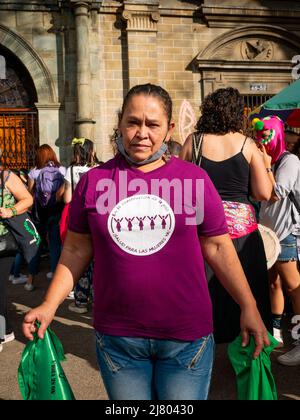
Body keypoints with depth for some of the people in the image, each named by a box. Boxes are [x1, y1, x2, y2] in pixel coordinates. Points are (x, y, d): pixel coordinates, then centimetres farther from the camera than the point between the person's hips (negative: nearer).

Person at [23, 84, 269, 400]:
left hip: (186, 337, -1)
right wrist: (49, 305, -3)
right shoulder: (94, 181, -1)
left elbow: (217, 247, 1)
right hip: (117, 336, 2)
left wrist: (249, 307, -2)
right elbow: (76, 250, 5)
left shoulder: (193, 178, -4)